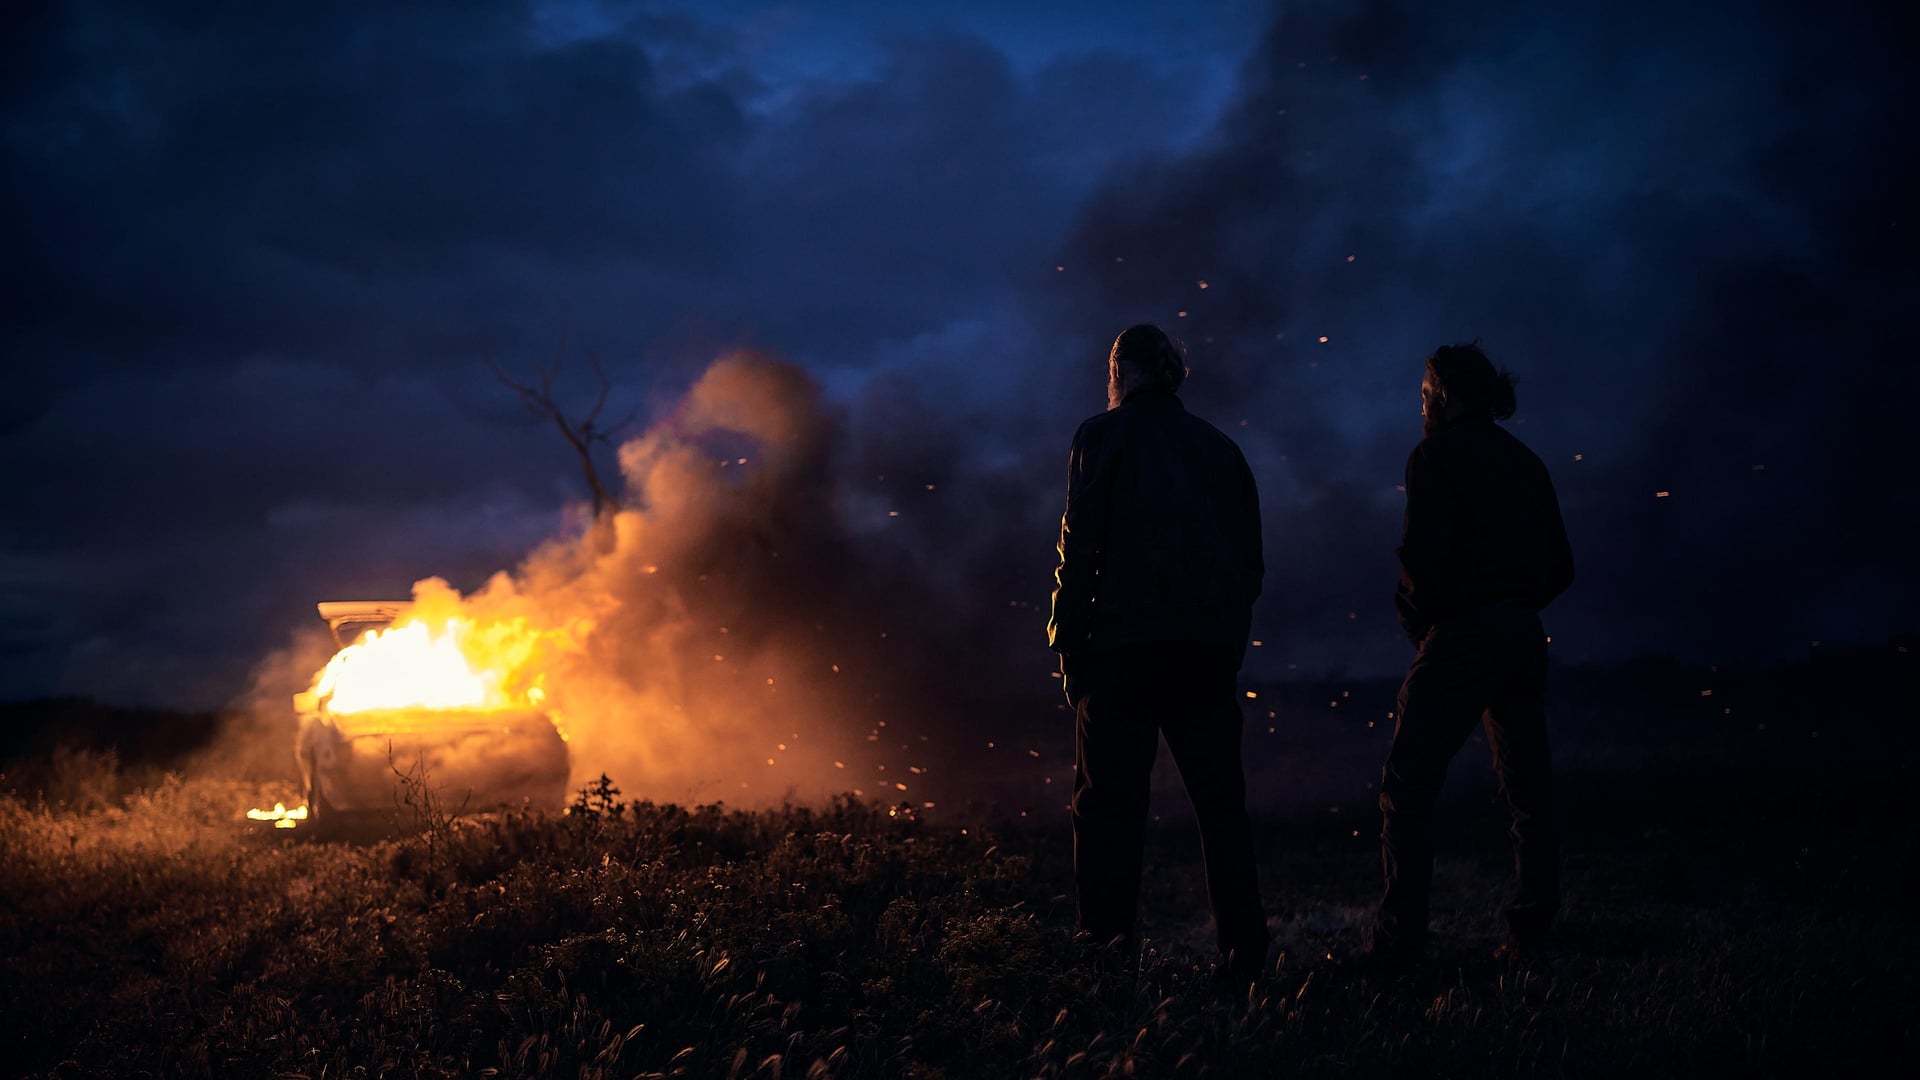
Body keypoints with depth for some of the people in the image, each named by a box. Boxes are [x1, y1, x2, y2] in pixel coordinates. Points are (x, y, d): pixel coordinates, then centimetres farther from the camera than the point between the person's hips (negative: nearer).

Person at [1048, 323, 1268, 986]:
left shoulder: (1104, 436, 3)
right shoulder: (1220, 447, 18)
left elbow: (1080, 545, -6)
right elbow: (1250, 558, 16)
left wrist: (1068, 640, -3)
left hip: (1127, 643, -4)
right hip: (1211, 650, 4)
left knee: (1109, 798, -1)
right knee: (1221, 801, 8)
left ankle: (1105, 944, -6)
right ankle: (1245, 951, 6)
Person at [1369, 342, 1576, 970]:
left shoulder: (1437, 456, -5)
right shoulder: (1524, 461, 17)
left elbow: (1424, 553, -15)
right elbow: (1561, 567, 16)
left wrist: (1417, 615, 1)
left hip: (1463, 635, -7)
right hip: (1524, 634, 7)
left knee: (1408, 786, -4)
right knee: (1527, 785, 12)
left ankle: (1400, 940, -9)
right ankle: (1534, 926, 10)